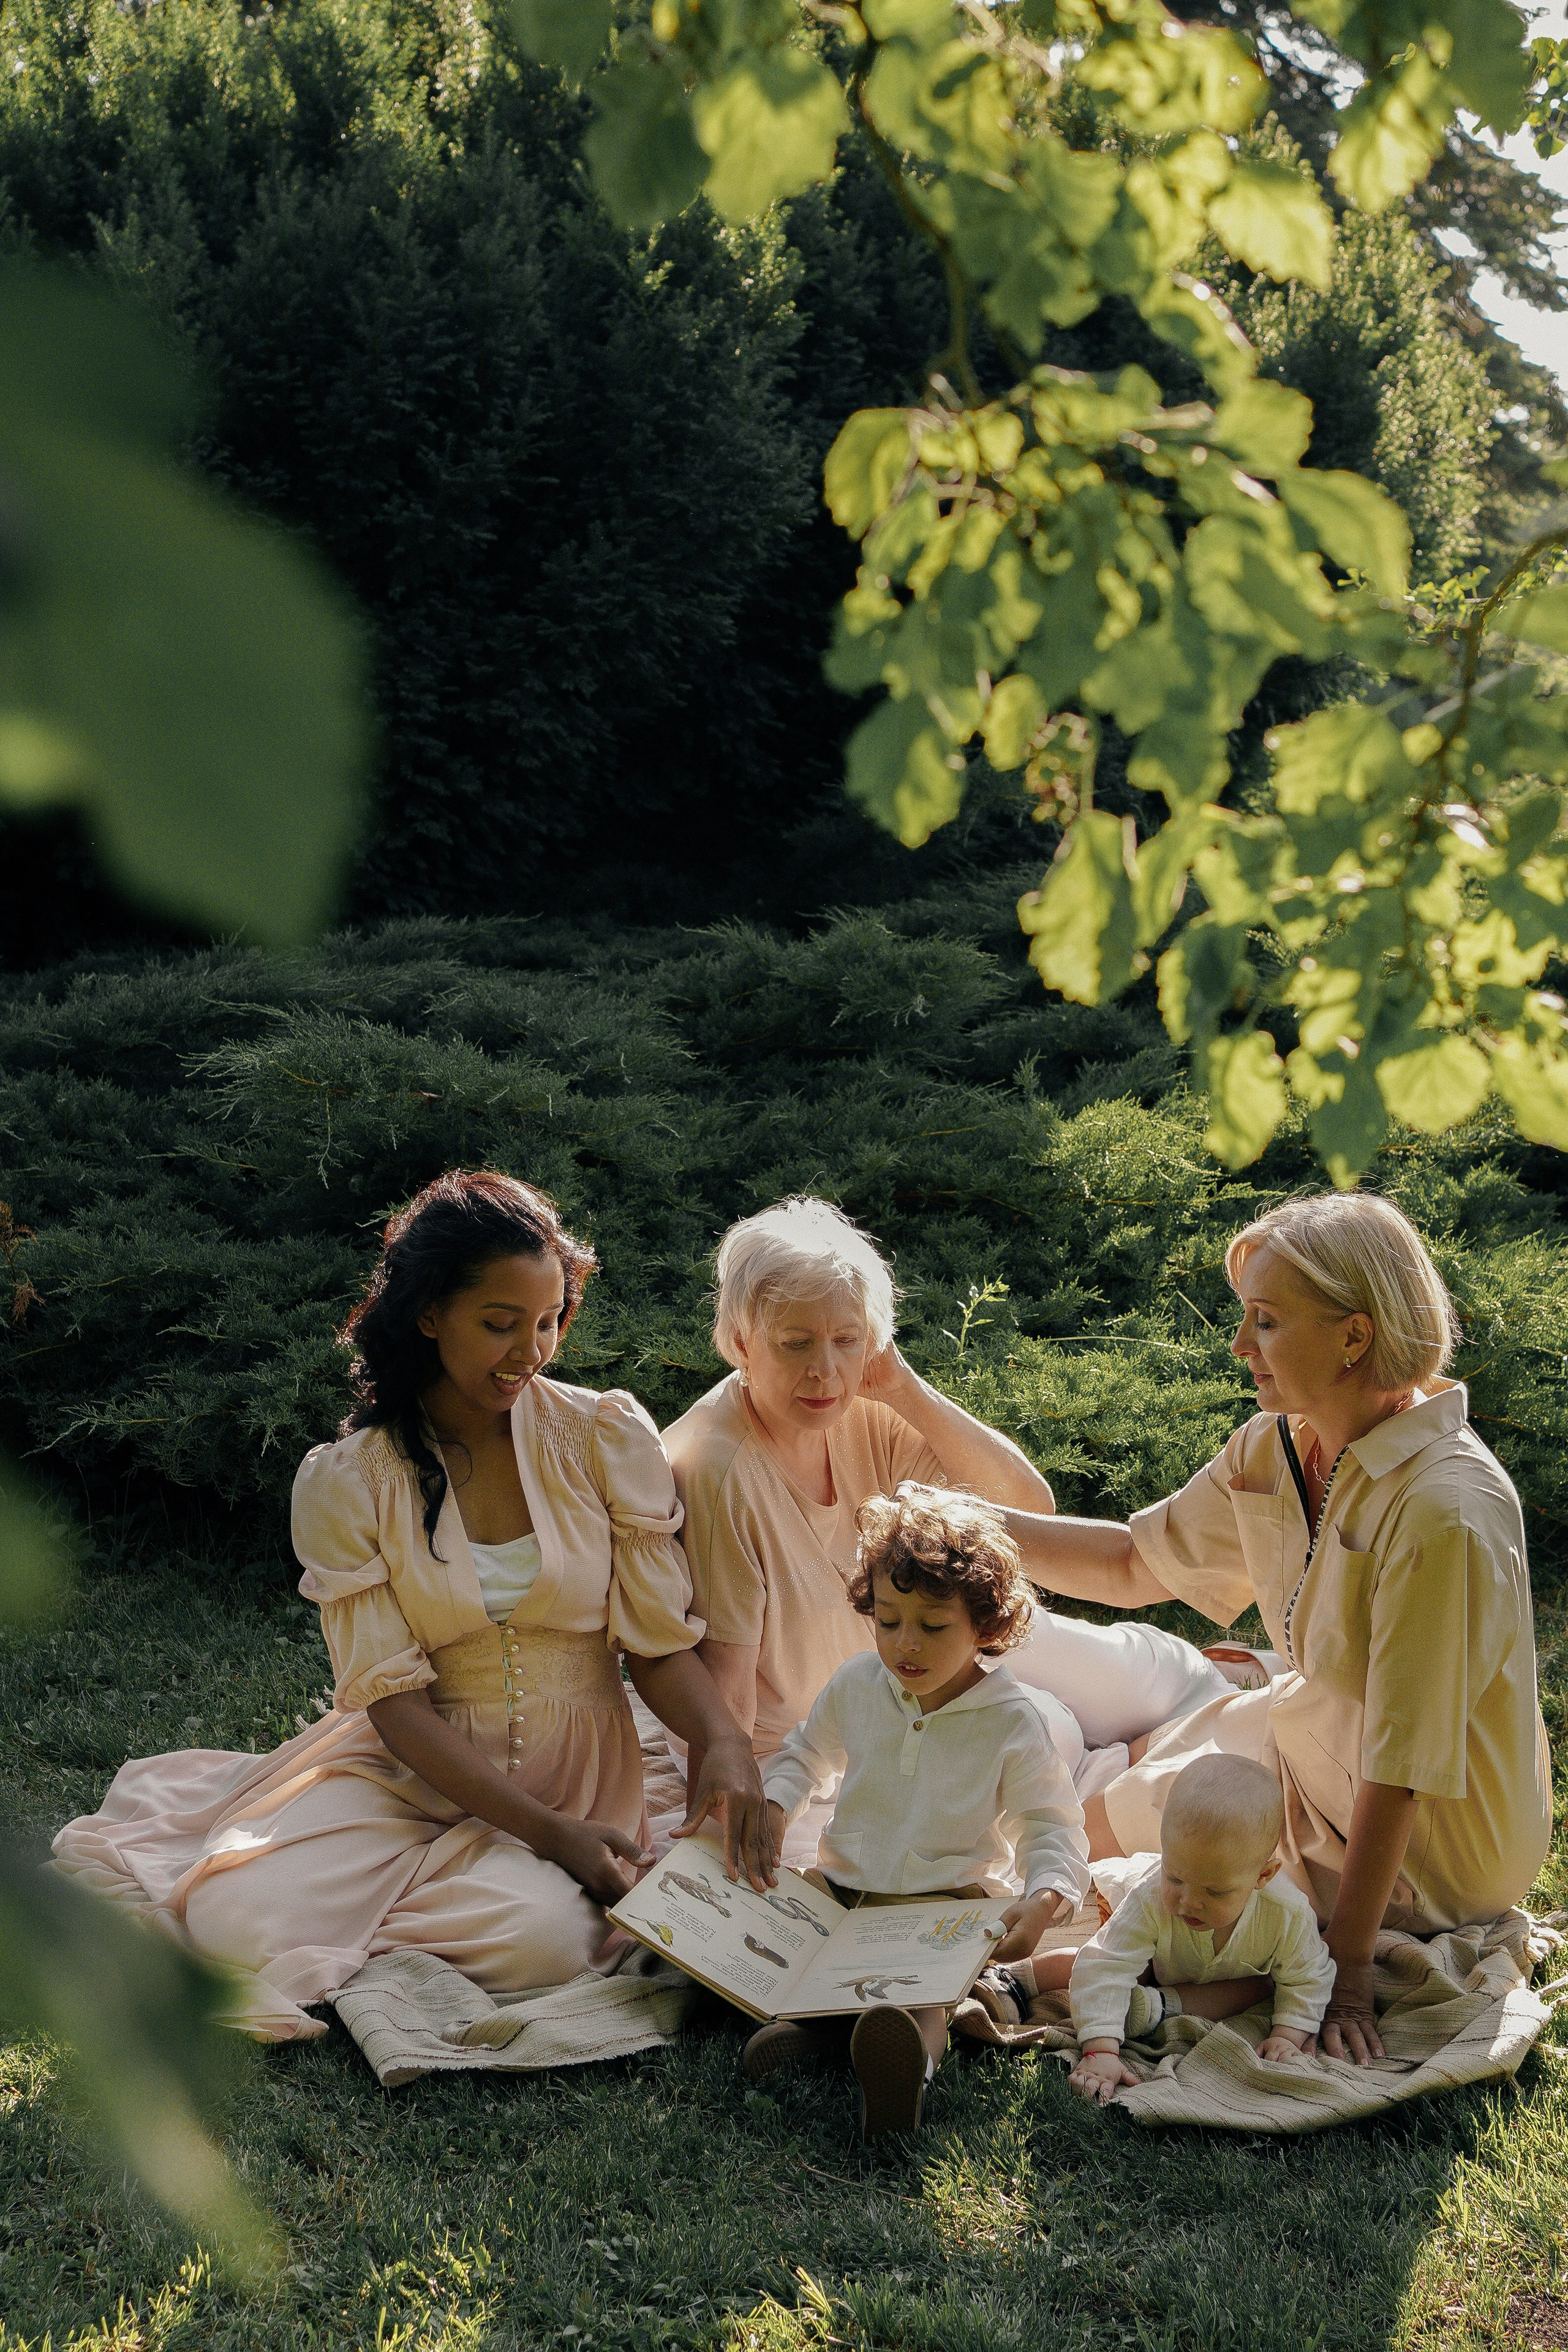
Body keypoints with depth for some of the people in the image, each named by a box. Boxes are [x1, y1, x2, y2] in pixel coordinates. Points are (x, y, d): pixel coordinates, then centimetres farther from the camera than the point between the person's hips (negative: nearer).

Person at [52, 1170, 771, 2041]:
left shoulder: (607, 1437, -3)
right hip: (414, 1770, -2)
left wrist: (727, 1743, -24)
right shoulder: (345, 1482, -6)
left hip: (576, 1771, 2)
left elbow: (661, 1641, -2)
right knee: (239, 1925, -28)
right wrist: (545, 1830, -21)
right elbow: (396, 1698, -10)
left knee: (541, 1936, -31)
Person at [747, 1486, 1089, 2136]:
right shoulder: (856, 1685, 3)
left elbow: (1054, 1828, -4)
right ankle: (803, 2014, -38)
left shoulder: (1012, 1720, -8)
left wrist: (1044, 1898, -25)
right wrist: (774, 1809, 2)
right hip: (841, 1885, 6)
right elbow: (807, 1753, 23)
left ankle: (912, 2055, -67)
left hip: (947, 1904, -6)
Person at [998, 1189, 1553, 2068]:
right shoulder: (1279, 1448, -7)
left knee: (1101, 1834, 2)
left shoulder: (1442, 1514, -33)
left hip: (1425, 1855, -8)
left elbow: (1401, 1767, -30)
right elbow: (1139, 1565, 6)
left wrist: (1348, 1964, -26)